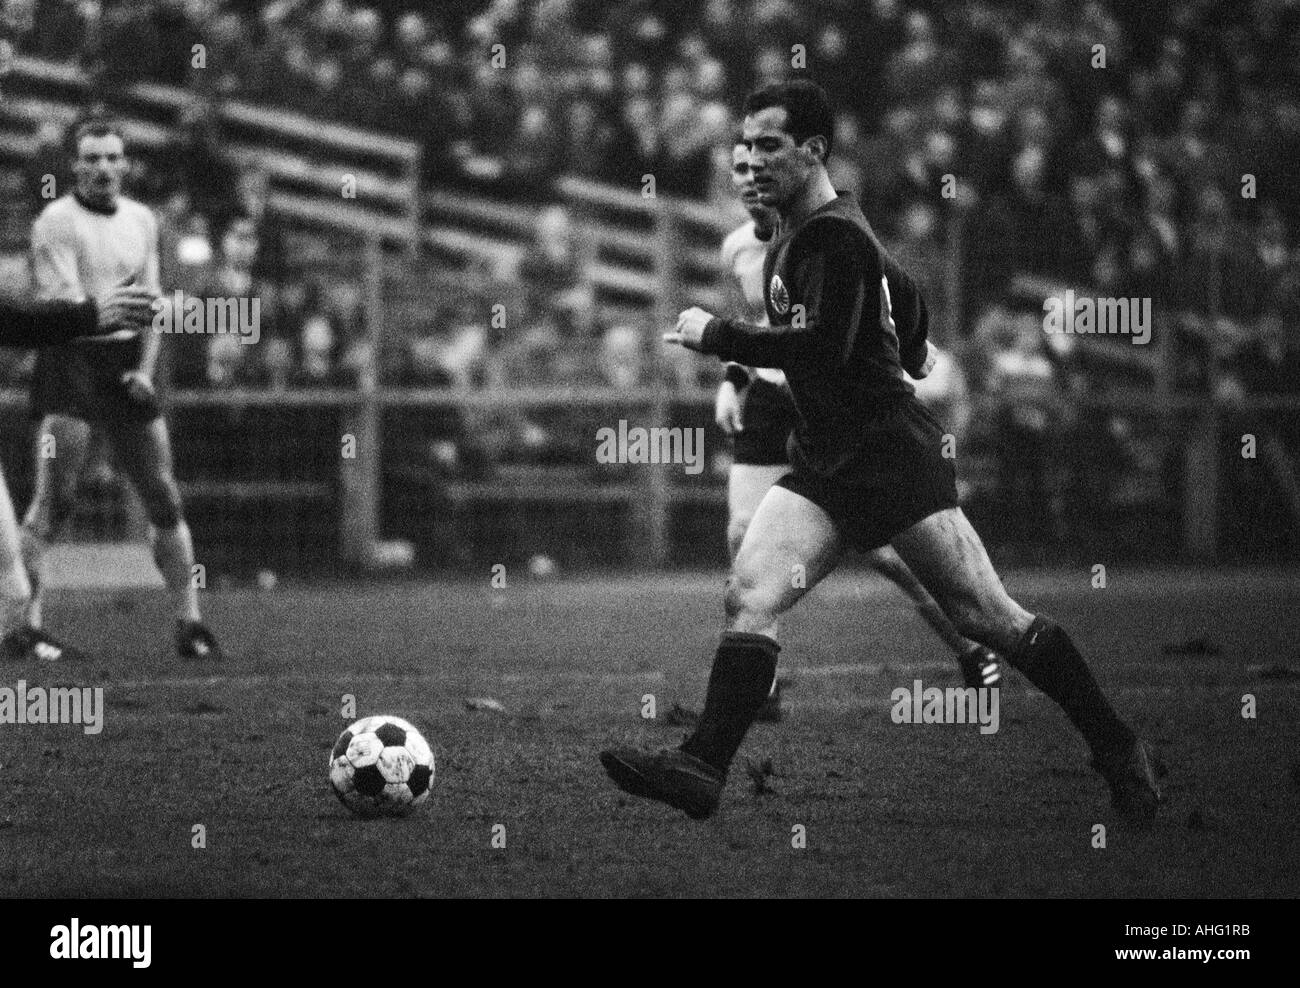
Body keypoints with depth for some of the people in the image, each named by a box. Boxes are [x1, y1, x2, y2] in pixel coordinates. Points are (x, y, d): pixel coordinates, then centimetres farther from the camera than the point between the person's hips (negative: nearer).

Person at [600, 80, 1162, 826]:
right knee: (750, 595, -11)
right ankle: (703, 767, -21)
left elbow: (824, 346, -24)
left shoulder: (835, 238, -13)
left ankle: (1121, 753, 6)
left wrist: (718, 336, -17)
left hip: (893, 457, -9)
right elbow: (907, 297, 30)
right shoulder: (796, 237, 17)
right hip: (824, 466, 9)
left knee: (988, 616, -5)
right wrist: (911, 352, 47)